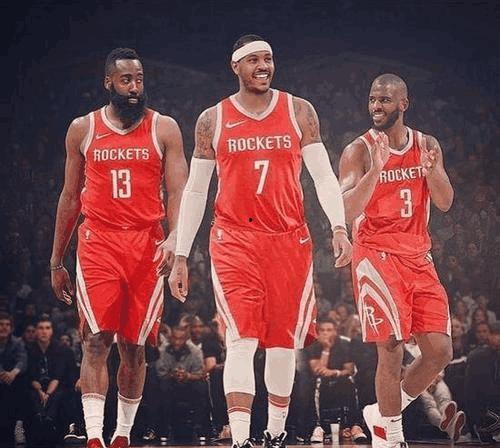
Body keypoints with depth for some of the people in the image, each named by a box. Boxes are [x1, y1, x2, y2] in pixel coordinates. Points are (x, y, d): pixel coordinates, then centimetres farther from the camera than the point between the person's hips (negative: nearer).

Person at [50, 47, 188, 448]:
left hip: (146, 245, 0)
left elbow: (178, 192, -2)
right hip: (98, 242, 0)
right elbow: (70, 197, 14)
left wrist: (174, 238, -21)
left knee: (134, 347, 6)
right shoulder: (83, 129, 8)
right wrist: (56, 262, 14)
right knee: (97, 340, -13)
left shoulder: (164, 129, 5)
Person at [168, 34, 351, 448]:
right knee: (242, 340, -14)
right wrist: (181, 257, 6)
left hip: (289, 239, 2)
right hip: (234, 241, -1)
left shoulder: (298, 112, 6)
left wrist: (339, 228, -13)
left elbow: (323, 175, 3)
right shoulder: (213, 120, 5)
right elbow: (195, 191, 9)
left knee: (283, 343, 8)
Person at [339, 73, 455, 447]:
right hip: (376, 256, -5)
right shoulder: (359, 151, -6)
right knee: (392, 350, -12)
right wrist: (376, 169, -30)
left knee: (440, 351, 0)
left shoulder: (427, 146, 8)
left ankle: (385, 413, 20)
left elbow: (444, 203, 0)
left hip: (418, 257, 5)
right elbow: (347, 212, -17)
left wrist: (431, 169, -20)